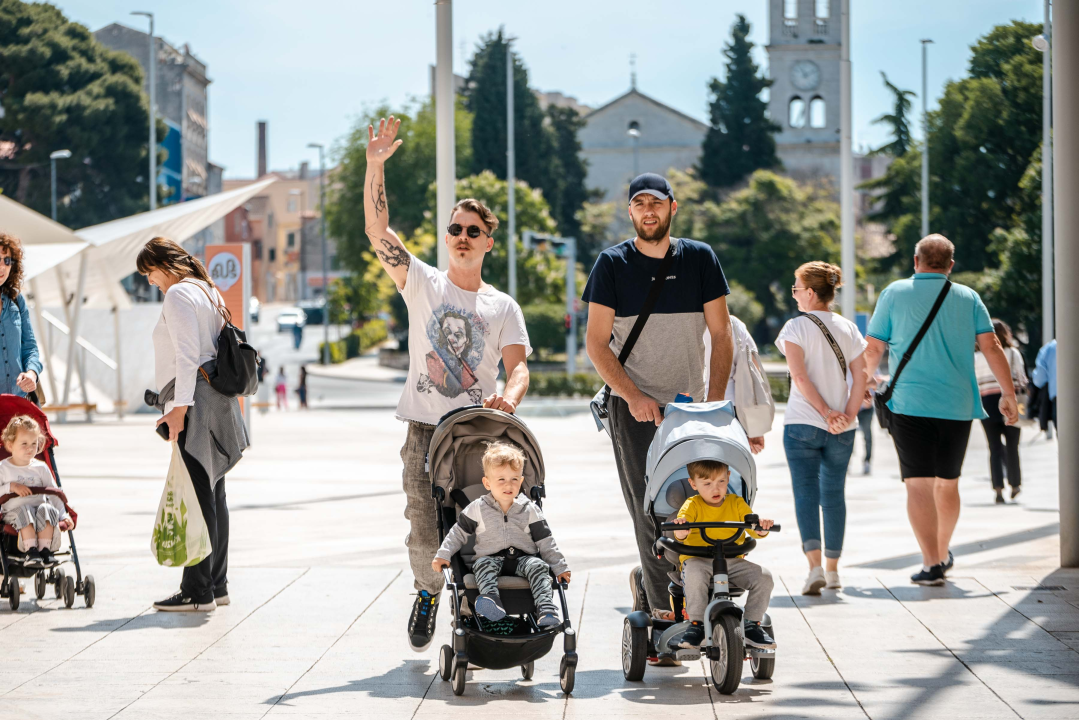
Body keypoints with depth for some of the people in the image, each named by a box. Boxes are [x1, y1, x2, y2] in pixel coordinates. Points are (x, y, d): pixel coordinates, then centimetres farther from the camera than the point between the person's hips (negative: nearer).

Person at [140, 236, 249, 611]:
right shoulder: (208, 291, 21)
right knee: (211, 492, 13)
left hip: (196, 398, -10)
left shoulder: (178, 294, -8)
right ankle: (216, 584, 18)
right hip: (216, 395, 10)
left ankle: (197, 591, -11)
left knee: (198, 496, -10)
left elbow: (187, 354, -17)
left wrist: (179, 406, -19)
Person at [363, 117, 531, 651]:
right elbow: (377, 231, -3)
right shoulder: (423, 283, 7)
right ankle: (427, 592, 24)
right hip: (425, 428, -1)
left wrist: (509, 396, -23)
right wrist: (375, 165, -13)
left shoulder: (503, 306, 10)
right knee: (425, 533, -5)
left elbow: (518, 366, 1)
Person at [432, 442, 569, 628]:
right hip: (491, 557, 0)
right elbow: (459, 533, 12)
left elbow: (545, 542, 10)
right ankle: (491, 600, -56)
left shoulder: (530, 510, 7)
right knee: (483, 564, -32)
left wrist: (560, 568, 6)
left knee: (537, 566, -29)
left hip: (523, 557, 1)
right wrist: (443, 555, 0)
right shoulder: (478, 509, 6)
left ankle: (547, 610, -42)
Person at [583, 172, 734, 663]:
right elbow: (596, 342, -1)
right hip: (632, 407, -2)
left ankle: (646, 582, 20)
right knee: (649, 513, -9)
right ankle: (662, 611, -6)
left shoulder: (699, 259, 6)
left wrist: (715, 398, -7)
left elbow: (721, 335, 6)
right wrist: (634, 396, -13)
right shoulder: (612, 264, 1)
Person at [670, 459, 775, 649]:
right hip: (698, 560, -3)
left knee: (764, 577, -17)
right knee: (694, 575, -38)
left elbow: (752, 527, 0)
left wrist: (761, 528, -25)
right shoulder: (693, 505, -1)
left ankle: (752, 626, 0)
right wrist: (681, 532, -43)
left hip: (732, 561, 3)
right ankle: (696, 625, -22)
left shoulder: (736, 503, 9)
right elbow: (681, 531, -17)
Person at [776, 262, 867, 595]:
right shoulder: (848, 328, 7)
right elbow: (860, 377, 0)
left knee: (806, 493, -3)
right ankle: (832, 569, 17)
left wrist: (825, 412, -13)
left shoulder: (796, 327, -5)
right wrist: (847, 416, -5)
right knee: (834, 493, 12)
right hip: (842, 430, 4)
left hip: (803, 423, -4)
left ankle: (815, 567, -17)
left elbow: (800, 376, -14)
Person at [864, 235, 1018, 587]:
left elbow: (873, 349, 4)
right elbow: (991, 347, 0)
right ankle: (943, 554, 32)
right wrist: (1008, 394, 4)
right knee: (948, 483, 17)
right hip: (957, 406, 3)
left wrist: (867, 380, 21)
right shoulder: (968, 298, 6)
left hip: (910, 403, -3)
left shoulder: (895, 293, 1)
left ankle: (932, 564, -14)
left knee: (919, 485, -4)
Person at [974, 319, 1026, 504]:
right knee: (1012, 447, 10)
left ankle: (998, 489, -7)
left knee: (995, 448, 2)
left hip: (987, 403, 1)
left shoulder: (976, 357, 5)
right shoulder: (1013, 353, 2)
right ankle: (1015, 485, 14)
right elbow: (1022, 379, 0)